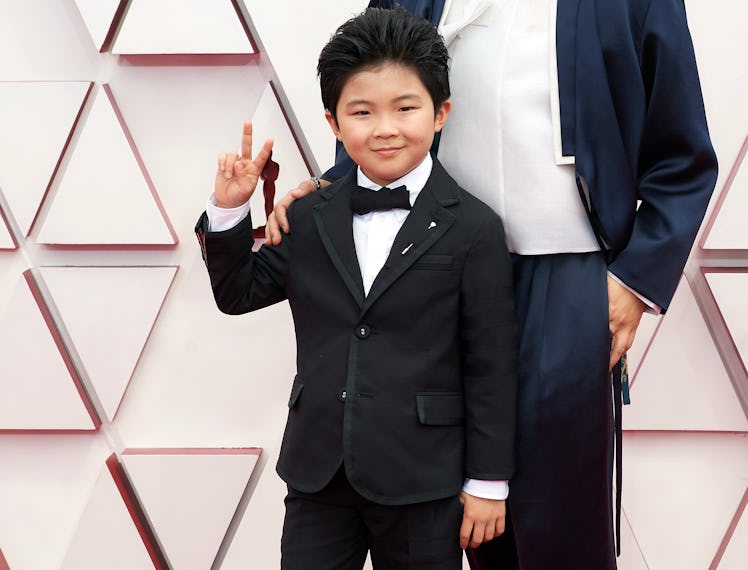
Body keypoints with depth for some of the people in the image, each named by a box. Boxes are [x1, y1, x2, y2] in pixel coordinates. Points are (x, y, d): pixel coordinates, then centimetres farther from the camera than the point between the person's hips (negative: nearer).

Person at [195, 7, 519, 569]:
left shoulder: (473, 228, -9)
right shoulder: (309, 218, 3)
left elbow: (491, 364, -8)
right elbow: (239, 292, 12)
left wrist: (487, 481, -6)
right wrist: (228, 211, -4)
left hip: (422, 480, -3)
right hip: (318, 472, 4)